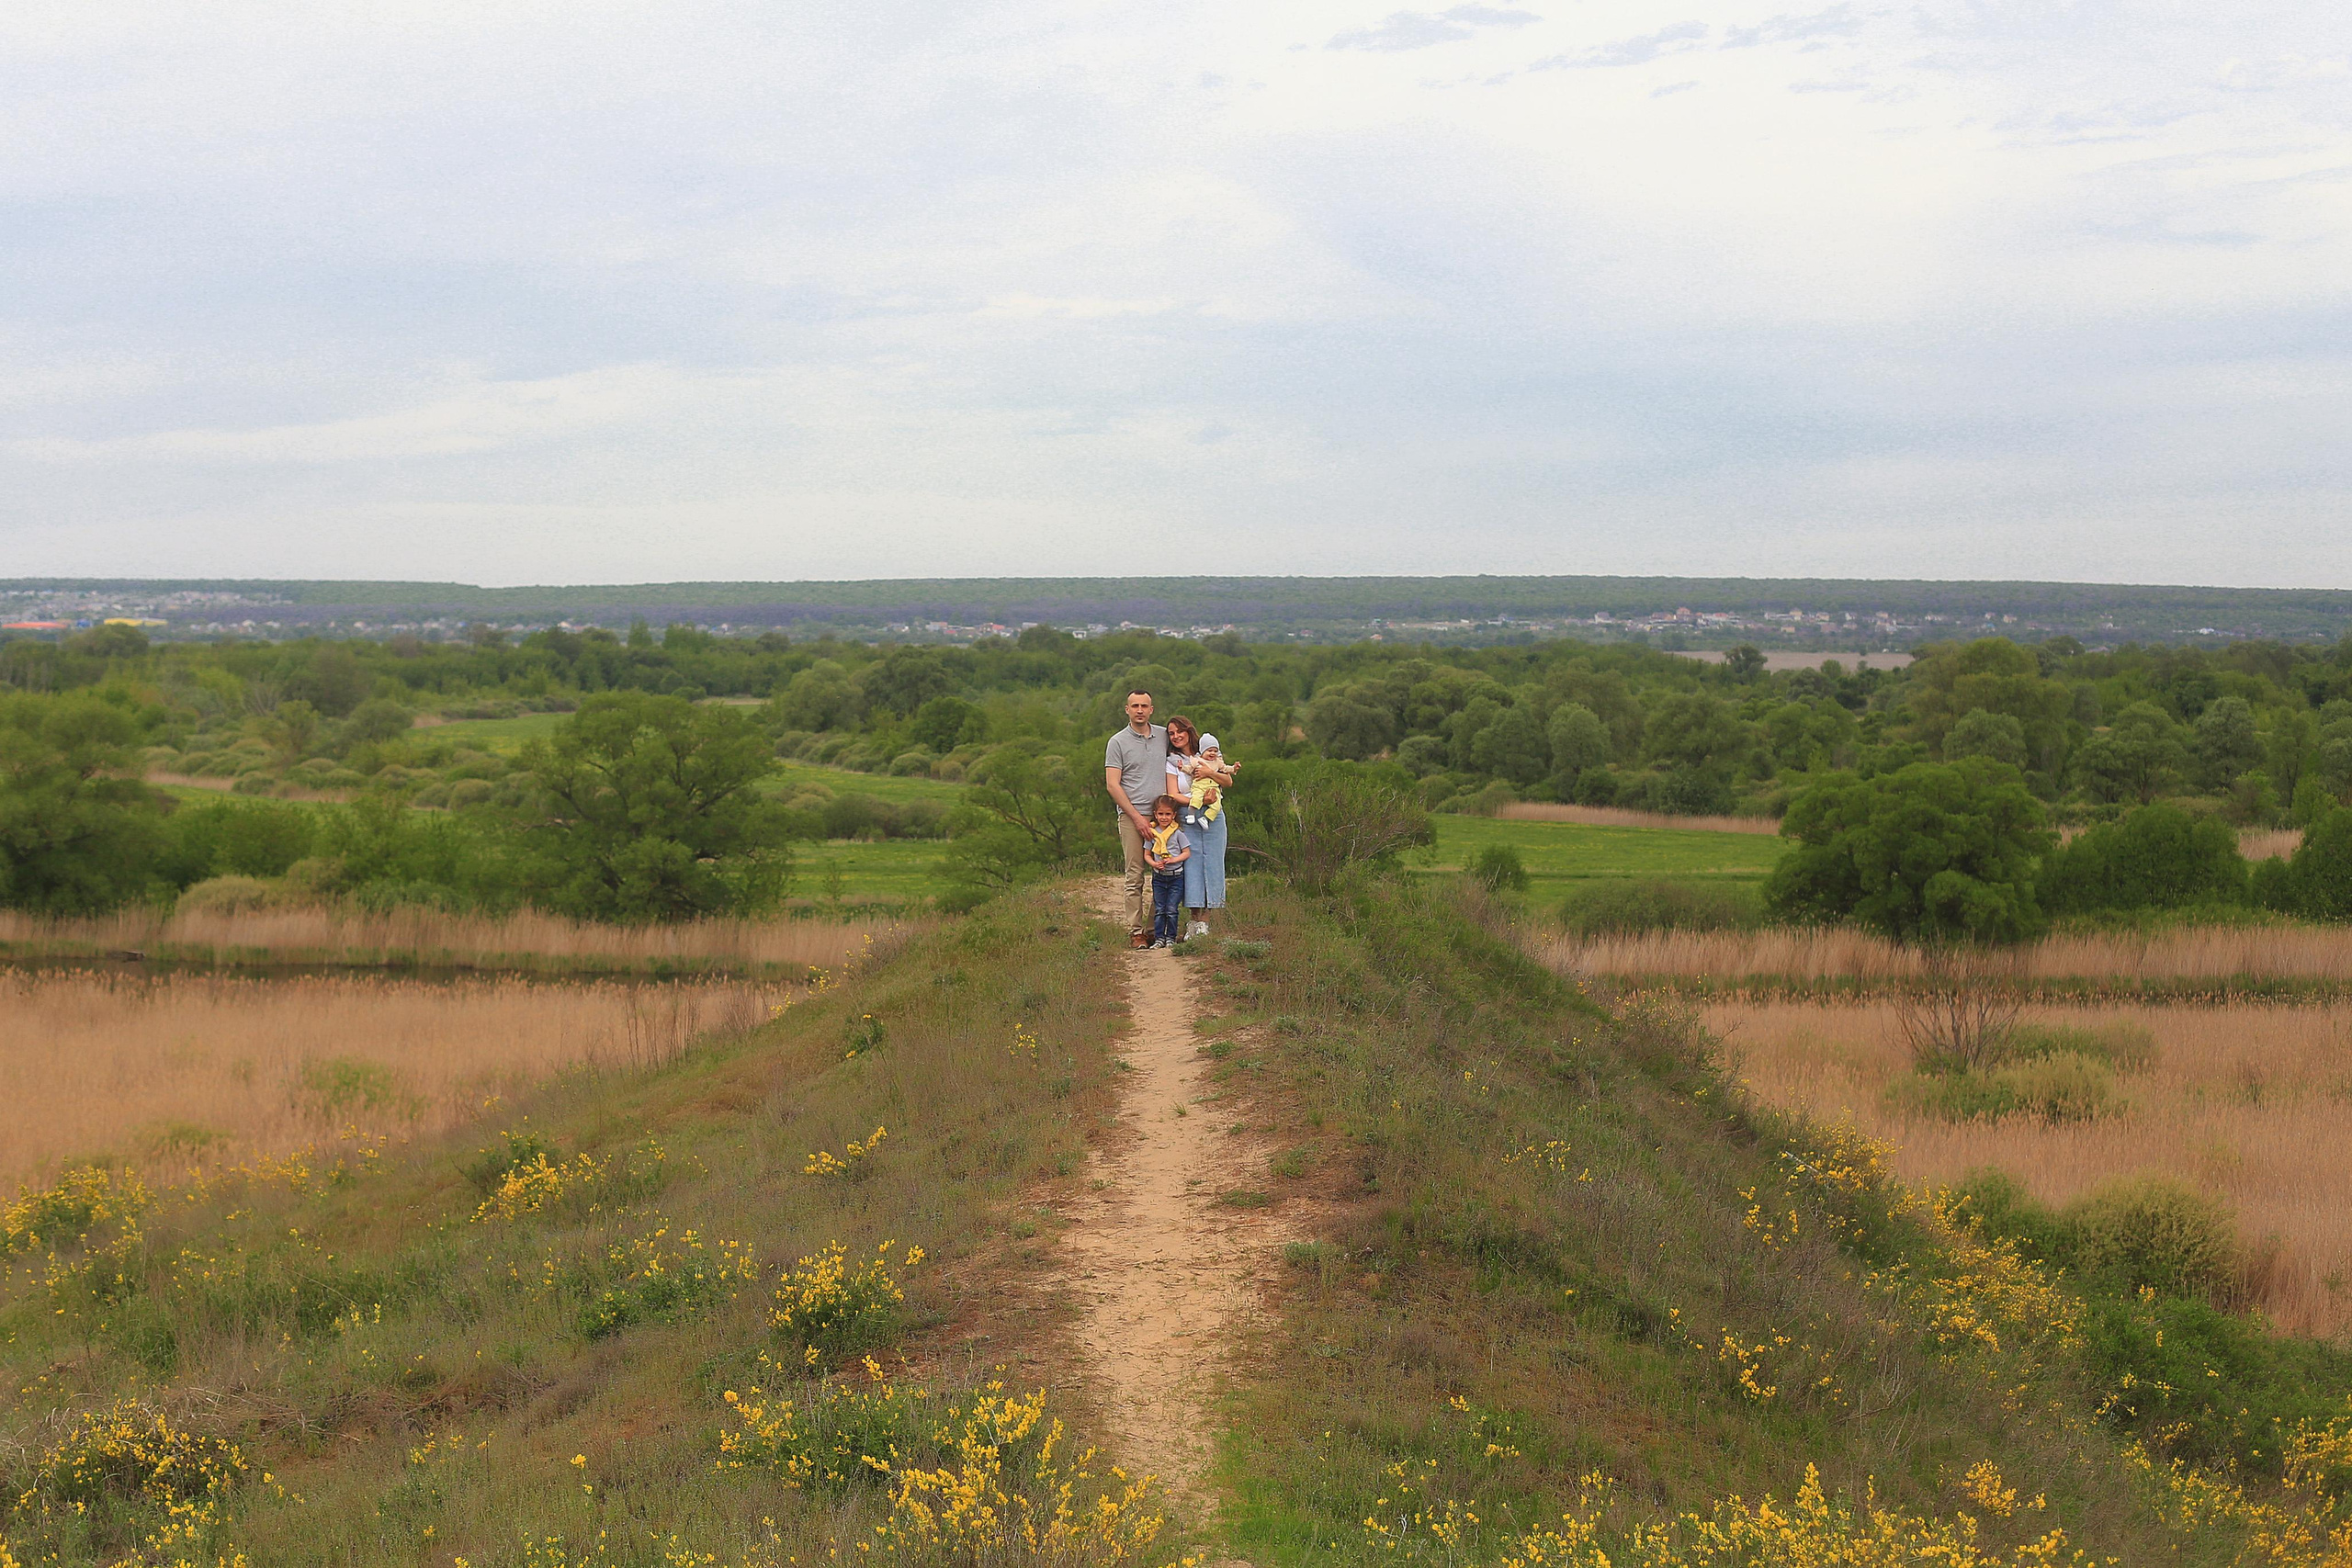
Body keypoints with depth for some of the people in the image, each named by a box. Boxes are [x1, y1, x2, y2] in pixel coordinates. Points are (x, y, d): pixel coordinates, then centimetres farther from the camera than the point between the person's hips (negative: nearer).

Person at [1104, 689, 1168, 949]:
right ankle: (1135, 931, -2)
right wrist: (1136, 816, -10)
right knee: (1136, 876, -4)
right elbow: (1112, 784, -3)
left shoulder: (1164, 736, 13)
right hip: (1131, 816, -4)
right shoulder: (1118, 742, 2)